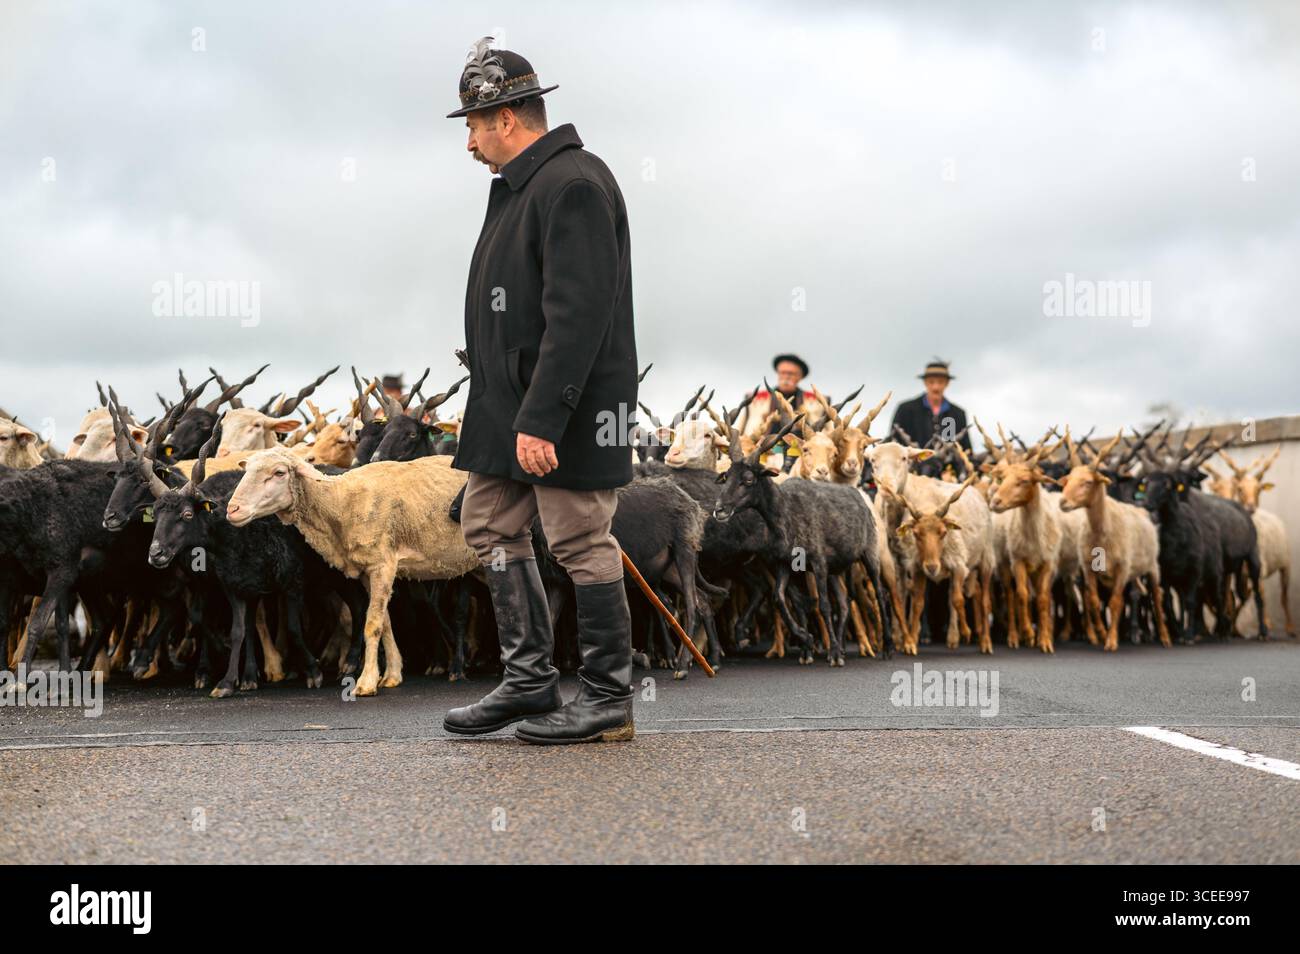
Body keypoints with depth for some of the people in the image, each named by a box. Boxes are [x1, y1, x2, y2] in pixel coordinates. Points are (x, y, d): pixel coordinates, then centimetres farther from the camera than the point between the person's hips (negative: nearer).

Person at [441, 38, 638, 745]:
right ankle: (529, 681, 20)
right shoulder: (520, 187, 18)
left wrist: (542, 418, -28)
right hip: (511, 406, 11)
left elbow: (577, 316, -24)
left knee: (581, 544, -4)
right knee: (491, 527, 12)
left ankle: (608, 700, 6)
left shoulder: (574, 185, -16)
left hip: (569, 410, -11)